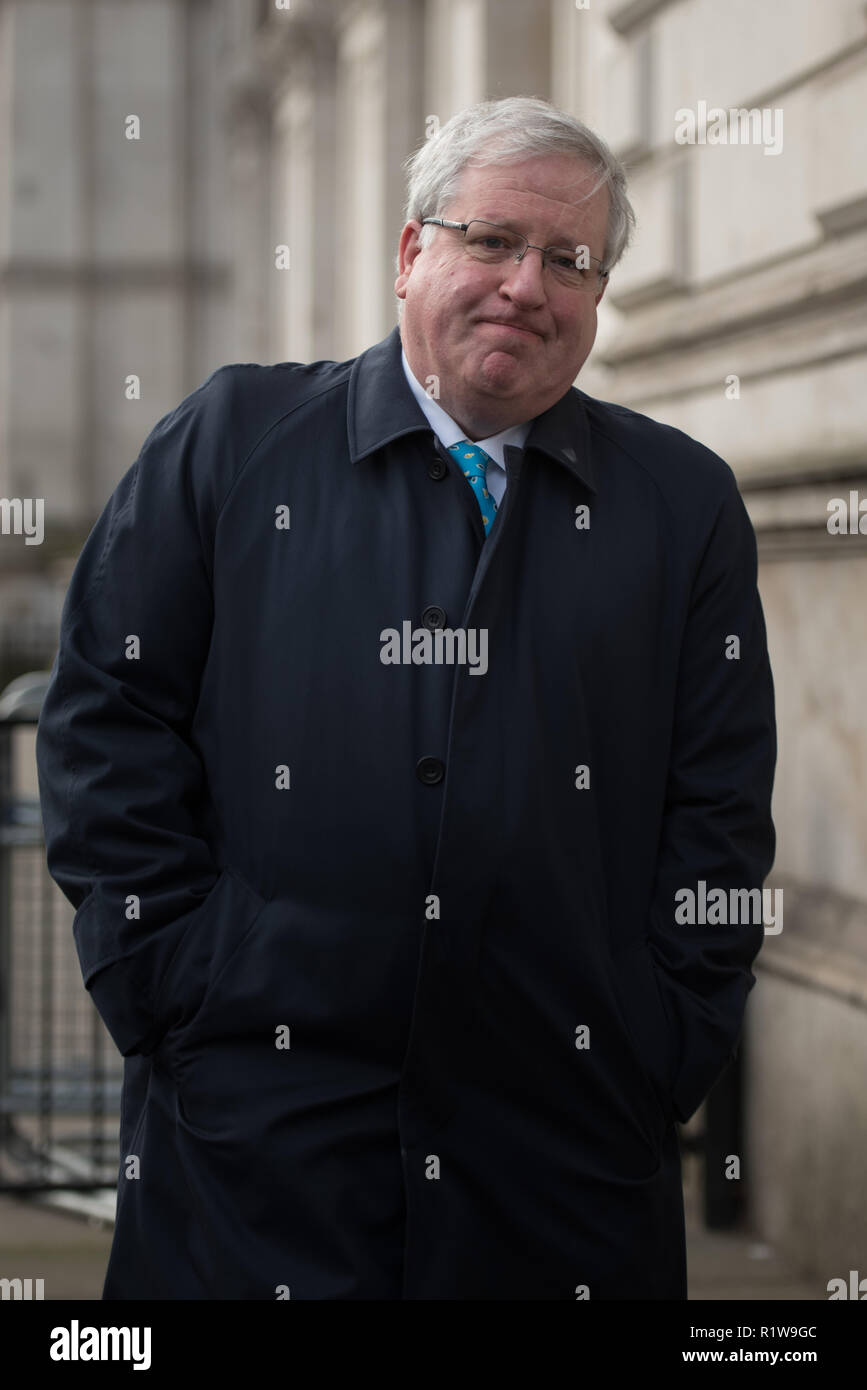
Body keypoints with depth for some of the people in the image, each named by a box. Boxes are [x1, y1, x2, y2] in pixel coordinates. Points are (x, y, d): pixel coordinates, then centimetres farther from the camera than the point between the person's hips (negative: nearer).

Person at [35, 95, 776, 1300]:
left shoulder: (683, 503, 10)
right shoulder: (234, 438, 6)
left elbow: (719, 807, 8)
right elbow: (107, 715, 3)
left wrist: (669, 1055, 0)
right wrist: (173, 986, -4)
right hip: (254, 1115, -1)